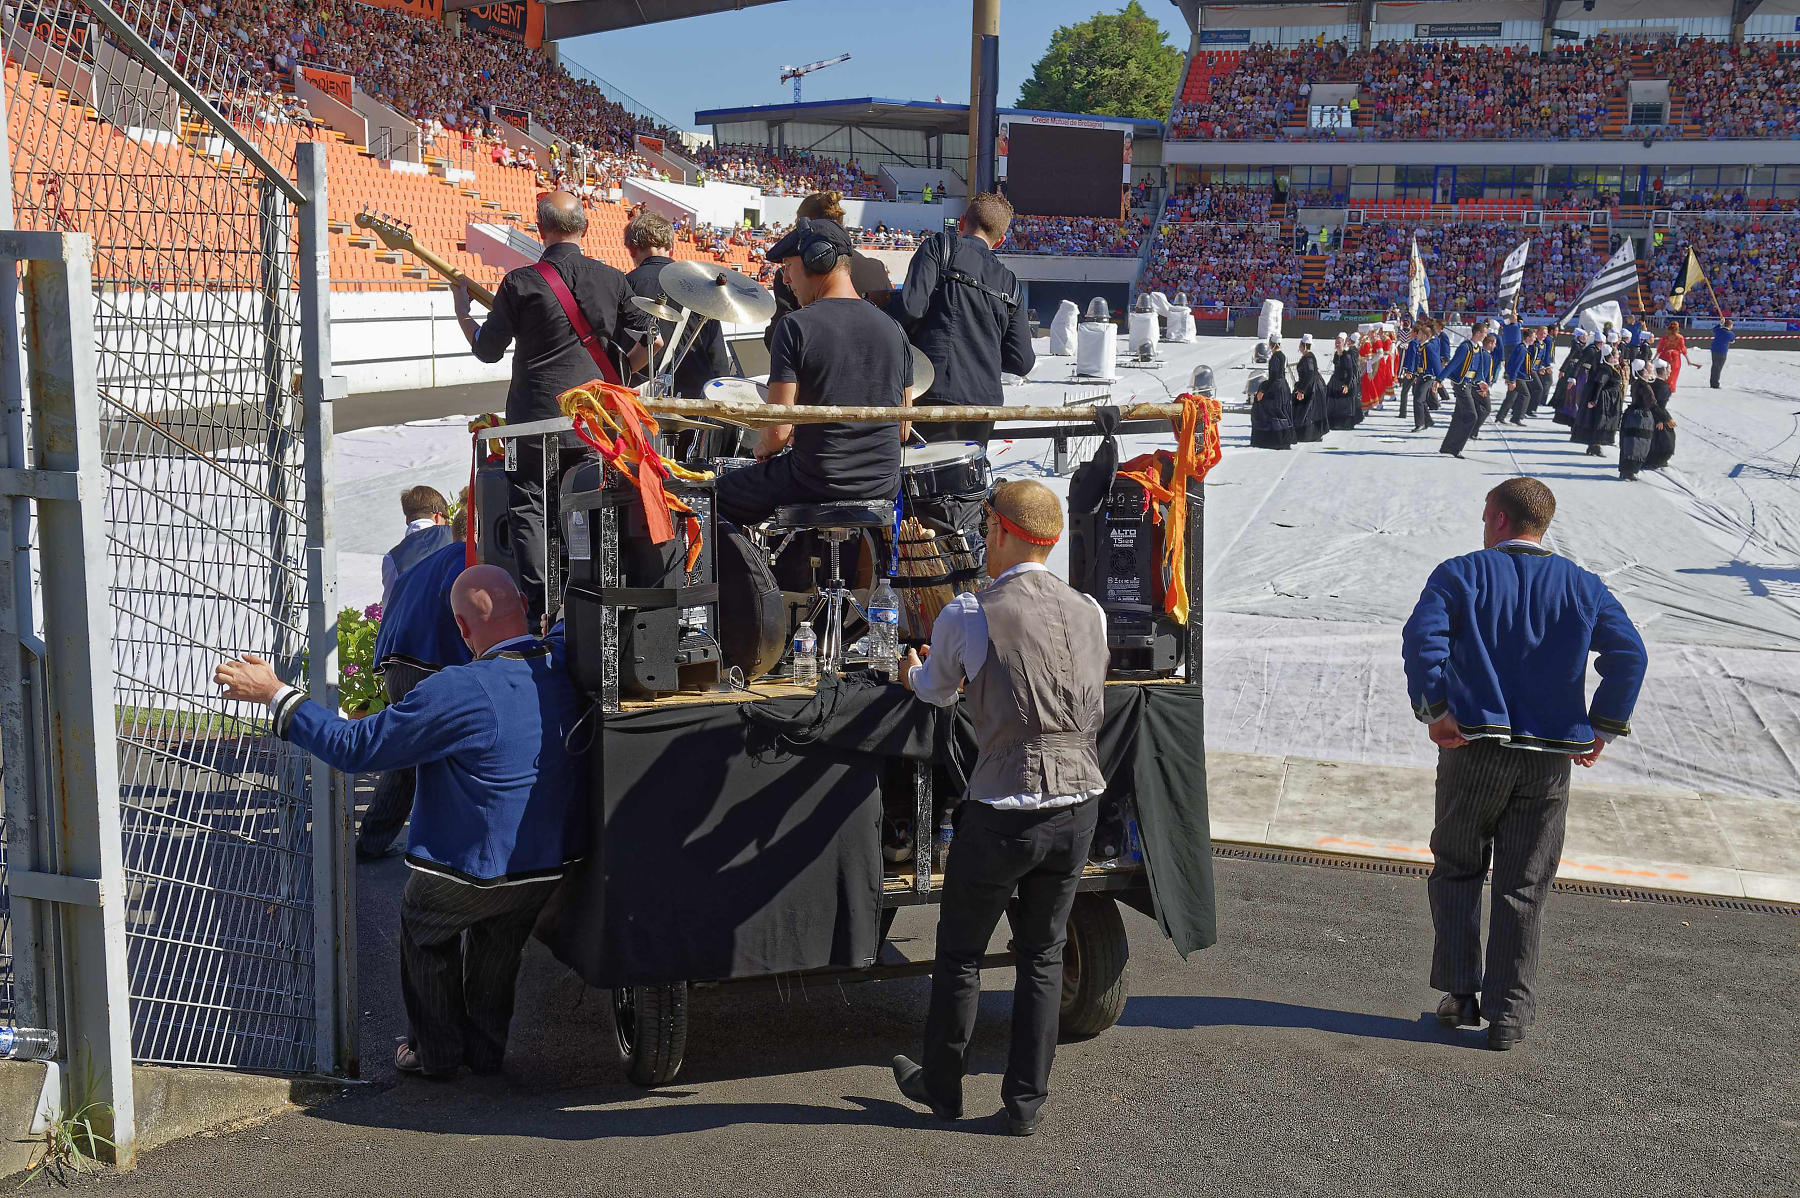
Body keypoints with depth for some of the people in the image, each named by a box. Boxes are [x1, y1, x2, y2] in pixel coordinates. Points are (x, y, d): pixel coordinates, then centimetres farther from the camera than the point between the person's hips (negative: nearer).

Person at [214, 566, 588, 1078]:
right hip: (552, 872, 5)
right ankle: (486, 1048, 42)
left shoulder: (458, 692, -27)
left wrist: (274, 694, -8)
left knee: (423, 926, 28)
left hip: (468, 876, -5)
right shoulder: (566, 671, -9)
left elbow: (355, 747, -18)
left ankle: (436, 1050, 36)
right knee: (500, 931, 34)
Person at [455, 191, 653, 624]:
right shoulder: (612, 279, 2)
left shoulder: (520, 282, -8)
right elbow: (649, 340, 4)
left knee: (528, 507, 5)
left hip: (536, 416, -3)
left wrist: (461, 309, 17)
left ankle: (542, 605, -4)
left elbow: (487, 349, 0)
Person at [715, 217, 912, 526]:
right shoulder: (891, 328, 4)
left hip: (818, 483, -5)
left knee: (722, 492, 20)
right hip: (883, 485, 5)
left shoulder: (797, 326, -13)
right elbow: (903, 428, 11)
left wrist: (763, 447, 7)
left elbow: (778, 431, -18)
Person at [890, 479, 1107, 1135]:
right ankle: (1026, 1102, 22)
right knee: (1043, 953, 16)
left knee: (960, 951, 15)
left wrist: (912, 673, 37)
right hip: (1079, 803, 4)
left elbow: (937, 691, 12)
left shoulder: (966, 616, -8)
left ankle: (941, 1087, 30)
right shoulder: (1090, 613, 5)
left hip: (1004, 812, -4)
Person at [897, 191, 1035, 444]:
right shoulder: (1009, 283, 18)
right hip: (986, 400, 5)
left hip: (939, 390, -5)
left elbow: (912, 306, -11)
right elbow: (1022, 362, 12)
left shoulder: (940, 246, 5)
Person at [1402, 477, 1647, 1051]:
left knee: (1456, 871, 15)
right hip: (1550, 757, 2)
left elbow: (1422, 636, -17)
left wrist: (1435, 709, -13)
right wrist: (1603, 725, 1)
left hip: (1474, 746, -2)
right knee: (1523, 887, 8)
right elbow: (1628, 652, -4)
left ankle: (1459, 993, 10)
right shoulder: (1582, 586, 7)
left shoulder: (1461, 574, -1)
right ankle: (1509, 1014, 9)